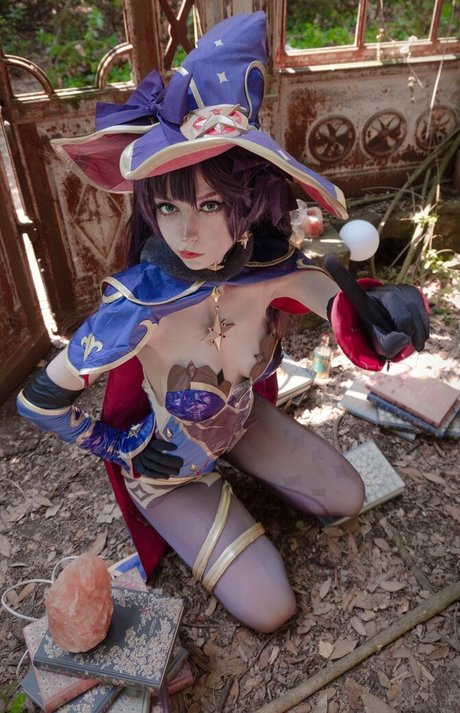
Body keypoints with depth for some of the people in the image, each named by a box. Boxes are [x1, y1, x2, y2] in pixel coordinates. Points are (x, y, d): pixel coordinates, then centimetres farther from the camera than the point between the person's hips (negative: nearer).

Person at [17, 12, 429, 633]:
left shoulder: (276, 272, -26)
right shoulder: (137, 314, -38)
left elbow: (372, 332, -17)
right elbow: (38, 400, -22)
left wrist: (391, 308, -40)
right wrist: (123, 448, -13)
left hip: (242, 420, 4)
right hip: (165, 459, -4)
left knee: (347, 499, 13)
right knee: (270, 609, 1)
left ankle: (231, 470, 29)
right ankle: (191, 515, 23)